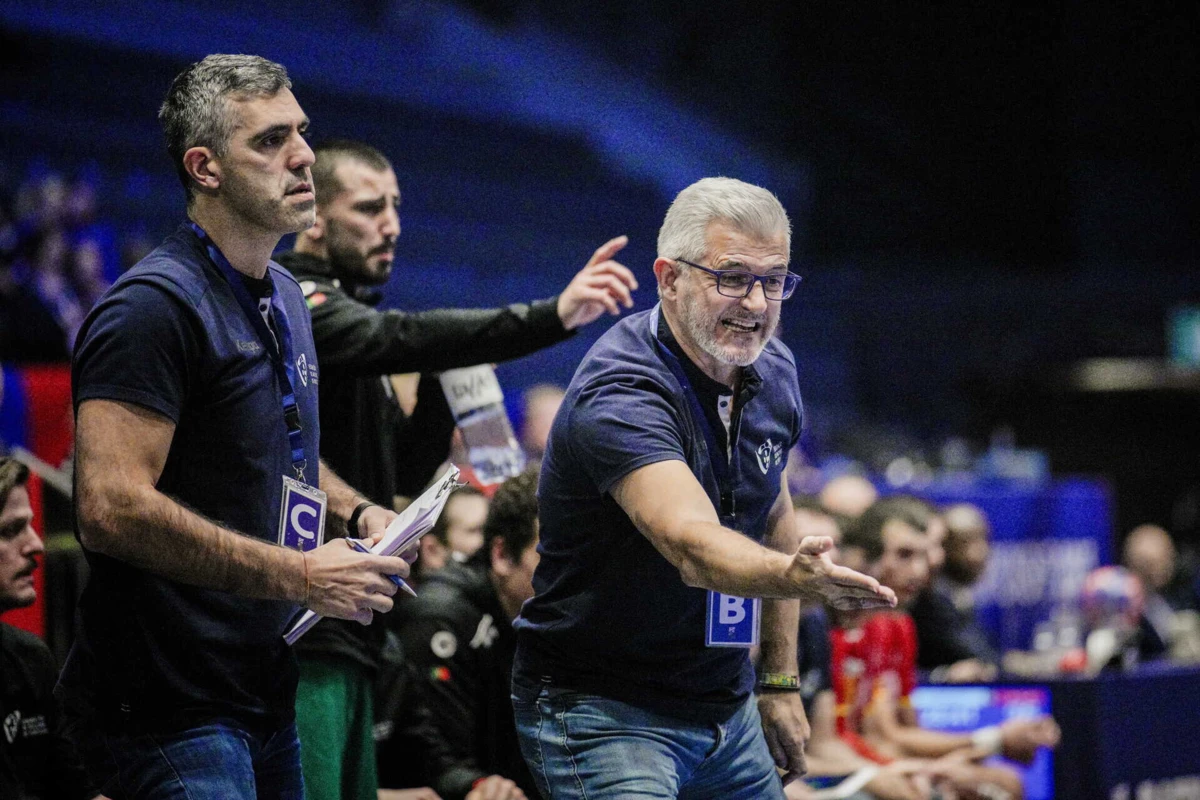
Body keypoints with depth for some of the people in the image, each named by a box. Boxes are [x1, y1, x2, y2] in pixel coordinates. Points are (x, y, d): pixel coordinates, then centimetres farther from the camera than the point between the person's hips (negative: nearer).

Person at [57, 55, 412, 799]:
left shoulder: (285, 297, 16)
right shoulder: (156, 305, -16)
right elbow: (111, 508, -26)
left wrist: (357, 512, 10)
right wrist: (300, 575, -21)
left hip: (265, 697, 9)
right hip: (169, 710, -9)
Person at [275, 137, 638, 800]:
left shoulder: (338, 313, 23)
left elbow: (406, 475, 21)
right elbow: (402, 337, -28)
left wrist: (440, 389, 3)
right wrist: (554, 315, -38)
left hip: (342, 641, 10)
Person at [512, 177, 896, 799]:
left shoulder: (773, 372, 2)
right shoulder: (619, 396, -24)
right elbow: (694, 547, -39)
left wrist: (780, 681, 14)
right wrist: (795, 576, -57)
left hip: (728, 716, 8)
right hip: (602, 715, -8)